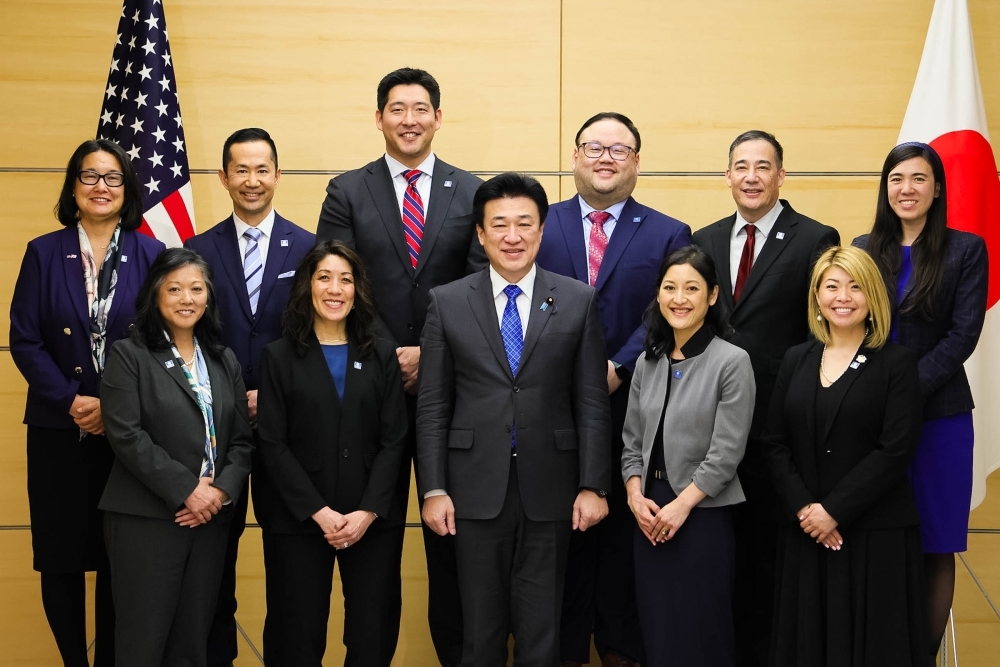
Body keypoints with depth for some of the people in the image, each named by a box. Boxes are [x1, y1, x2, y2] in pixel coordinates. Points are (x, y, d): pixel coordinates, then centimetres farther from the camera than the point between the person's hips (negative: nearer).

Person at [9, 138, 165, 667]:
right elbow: (23, 340, -1)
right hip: (59, 429, 1)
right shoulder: (44, 253, 4)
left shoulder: (151, 256, 2)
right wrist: (71, 401, -12)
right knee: (60, 557, 6)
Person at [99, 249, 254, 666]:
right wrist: (186, 489, -16)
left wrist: (222, 489, -9)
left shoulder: (225, 360, 15)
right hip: (146, 517, -5)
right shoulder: (128, 355, -1)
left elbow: (242, 438, 10)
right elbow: (126, 435, -11)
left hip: (210, 518, 5)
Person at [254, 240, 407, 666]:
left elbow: (393, 440, 3)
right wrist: (319, 512, -12)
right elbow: (273, 446, -3)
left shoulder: (381, 356, 9)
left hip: (372, 521, 2)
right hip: (300, 521, -1)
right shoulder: (279, 357, 3)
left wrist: (368, 511, -9)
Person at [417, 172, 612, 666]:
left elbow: (592, 403, 2)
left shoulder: (578, 301, 2)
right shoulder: (447, 303, 2)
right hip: (475, 490, 0)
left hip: (549, 490, 0)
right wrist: (433, 489, -3)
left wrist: (594, 486, -3)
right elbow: (432, 408, 2)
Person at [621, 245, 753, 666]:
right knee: (656, 630, 10)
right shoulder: (647, 361, 9)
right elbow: (632, 442, 11)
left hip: (703, 515, -5)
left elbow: (726, 451, -13)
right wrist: (636, 497, -3)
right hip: (649, 514, 5)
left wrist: (681, 506, -14)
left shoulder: (732, 362, -9)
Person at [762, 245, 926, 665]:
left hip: (876, 533, -3)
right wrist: (803, 507, -9)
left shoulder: (896, 363, -2)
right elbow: (774, 444, 5)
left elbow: (896, 450, -11)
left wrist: (834, 510, -14)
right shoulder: (796, 361, 10)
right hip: (805, 531, 4)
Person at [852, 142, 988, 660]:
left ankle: (926, 652, 12)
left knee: (935, 546, 3)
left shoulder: (966, 250, 0)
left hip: (938, 413, -2)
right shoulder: (864, 249, 9)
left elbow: (963, 334, -6)